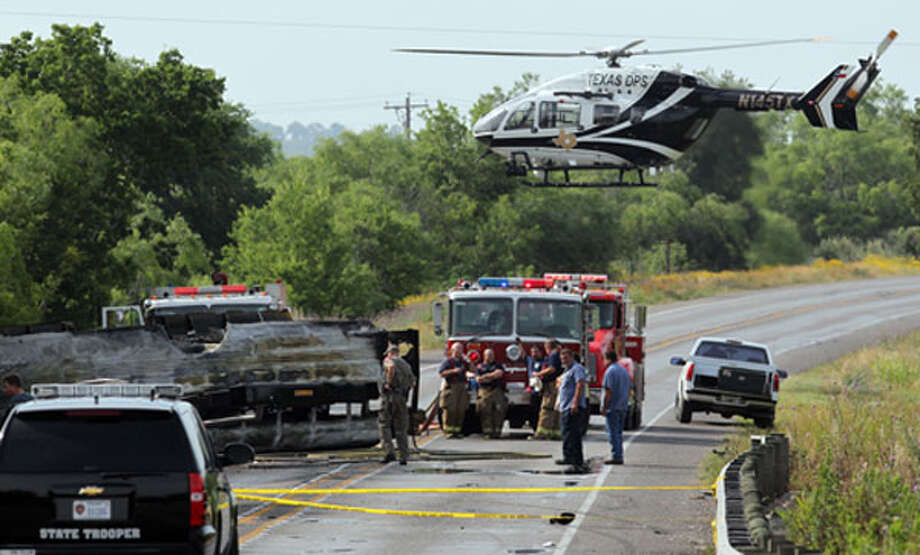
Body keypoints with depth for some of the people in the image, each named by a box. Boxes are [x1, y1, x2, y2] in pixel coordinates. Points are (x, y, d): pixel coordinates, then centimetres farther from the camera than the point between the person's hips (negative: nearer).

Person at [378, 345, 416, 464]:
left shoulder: (389, 360, 0)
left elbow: (392, 367, -26)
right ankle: (404, 457, 3)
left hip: (389, 396, -5)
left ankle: (389, 452, -13)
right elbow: (413, 383, 23)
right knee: (401, 429, 8)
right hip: (402, 398, 5)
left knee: (384, 425, 1)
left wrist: (388, 383, -16)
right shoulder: (406, 365, 19)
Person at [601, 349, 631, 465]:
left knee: (613, 433, -5)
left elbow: (608, 391, -17)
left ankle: (616, 457, -7)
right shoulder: (624, 370, 13)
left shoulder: (610, 371, -13)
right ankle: (619, 456, 15)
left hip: (612, 407, -8)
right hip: (623, 406, 8)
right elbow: (629, 388, 16)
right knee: (619, 432, 14)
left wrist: (604, 407, -14)